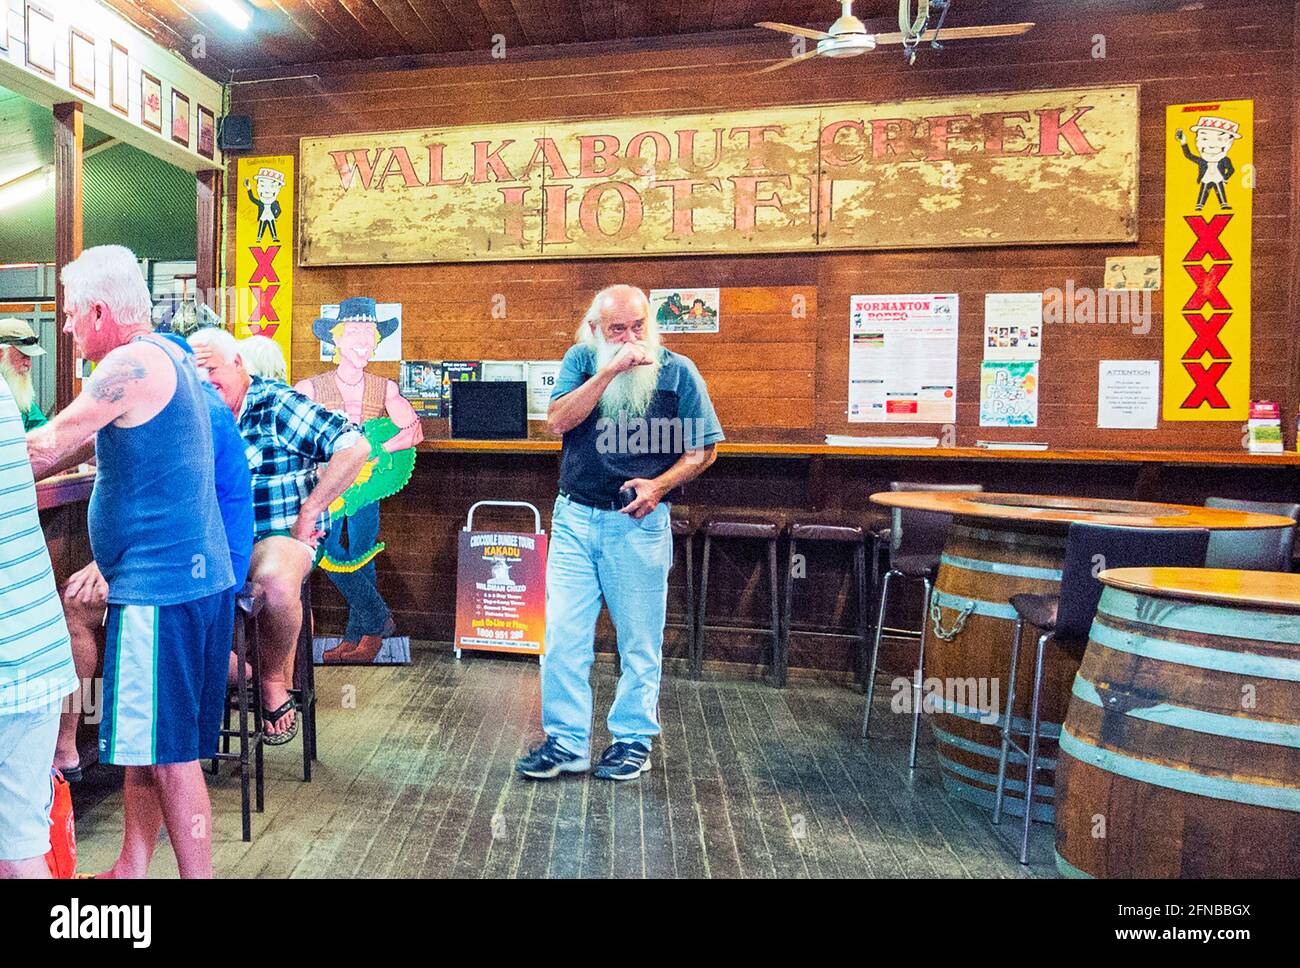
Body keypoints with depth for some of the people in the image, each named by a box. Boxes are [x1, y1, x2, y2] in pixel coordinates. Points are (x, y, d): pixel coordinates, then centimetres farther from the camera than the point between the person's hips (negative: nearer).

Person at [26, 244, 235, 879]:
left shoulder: (132, 363, -13)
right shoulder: (167, 355, 18)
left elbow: (46, 450, -8)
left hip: (161, 584, -10)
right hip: (193, 573, 10)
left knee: (170, 750, -2)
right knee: (143, 740, 18)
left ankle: (197, 873, 8)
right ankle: (132, 868, 31)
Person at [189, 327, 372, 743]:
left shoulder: (277, 405, -7)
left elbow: (355, 447, -18)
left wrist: (309, 512, -15)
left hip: (281, 535, -6)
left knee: (275, 579, -38)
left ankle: (275, 681, -9)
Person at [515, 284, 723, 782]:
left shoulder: (677, 371, -1)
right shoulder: (581, 360, 3)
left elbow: (704, 449, 2)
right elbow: (557, 420, -13)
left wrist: (661, 484, -15)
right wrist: (611, 370, -20)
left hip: (638, 524, -1)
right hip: (574, 518, 2)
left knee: (640, 641, 9)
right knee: (563, 637, 4)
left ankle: (634, 740, 25)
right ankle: (565, 742, 18)